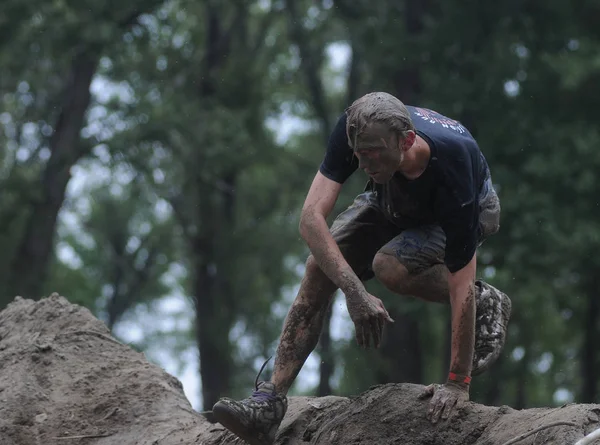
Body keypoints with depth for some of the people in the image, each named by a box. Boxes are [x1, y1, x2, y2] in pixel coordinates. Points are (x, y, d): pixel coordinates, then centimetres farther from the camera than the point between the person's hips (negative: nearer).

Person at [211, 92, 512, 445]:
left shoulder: (450, 168, -43)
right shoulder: (356, 131, -35)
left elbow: (459, 286, -39)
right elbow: (311, 217, -37)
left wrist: (458, 383, -36)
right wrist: (354, 291, -50)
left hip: (471, 210, -4)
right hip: (394, 201, 4)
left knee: (391, 267, -32)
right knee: (320, 268, -16)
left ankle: (486, 303, -4)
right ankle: (269, 404, -16)